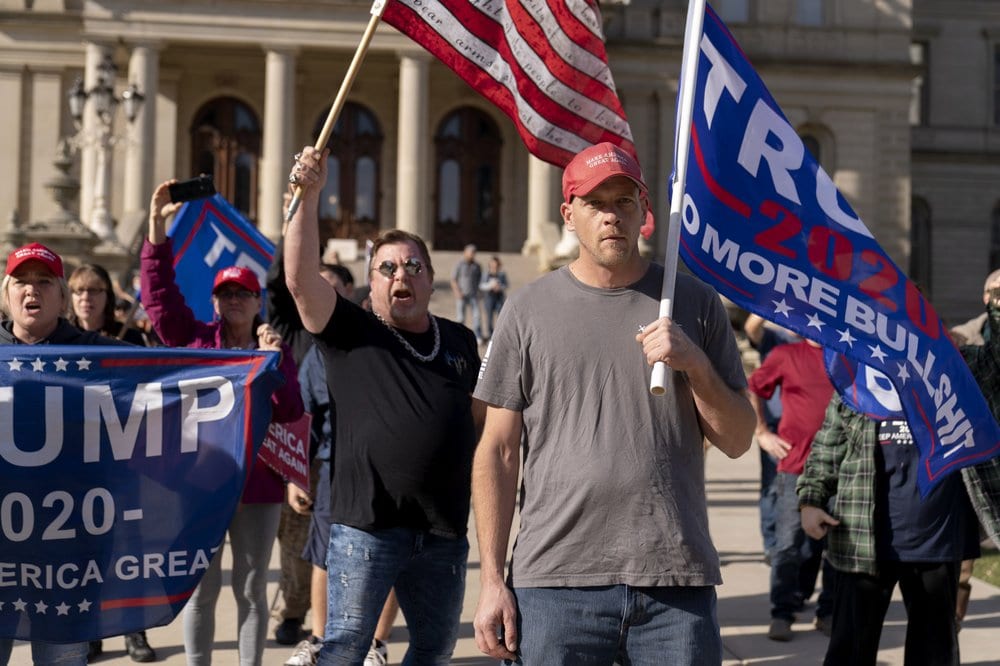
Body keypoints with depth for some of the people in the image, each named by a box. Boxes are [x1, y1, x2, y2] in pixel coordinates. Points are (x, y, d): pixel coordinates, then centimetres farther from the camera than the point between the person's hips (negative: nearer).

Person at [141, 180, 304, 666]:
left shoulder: (276, 348, 4)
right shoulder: (193, 339, 4)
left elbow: (291, 413, -5)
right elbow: (159, 292, -7)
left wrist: (274, 362, -18)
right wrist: (157, 228, -15)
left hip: (258, 482, 1)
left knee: (252, 586, 10)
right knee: (202, 585, 7)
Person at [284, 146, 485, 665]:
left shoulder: (460, 341, 12)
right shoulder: (351, 333, 0)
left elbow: (479, 419, 19)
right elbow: (300, 278, -14)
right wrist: (308, 196, -22)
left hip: (444, 530, 5)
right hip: (366, 526, -4)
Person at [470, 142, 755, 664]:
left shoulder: (694, 302, 8)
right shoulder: (529, 309, 5)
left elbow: (737, 441, 7)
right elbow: (498, 451, 4)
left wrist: (695, 363, -10)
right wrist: (492, 579, -1)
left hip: (677, 583, 1)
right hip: (555, 582, -1)